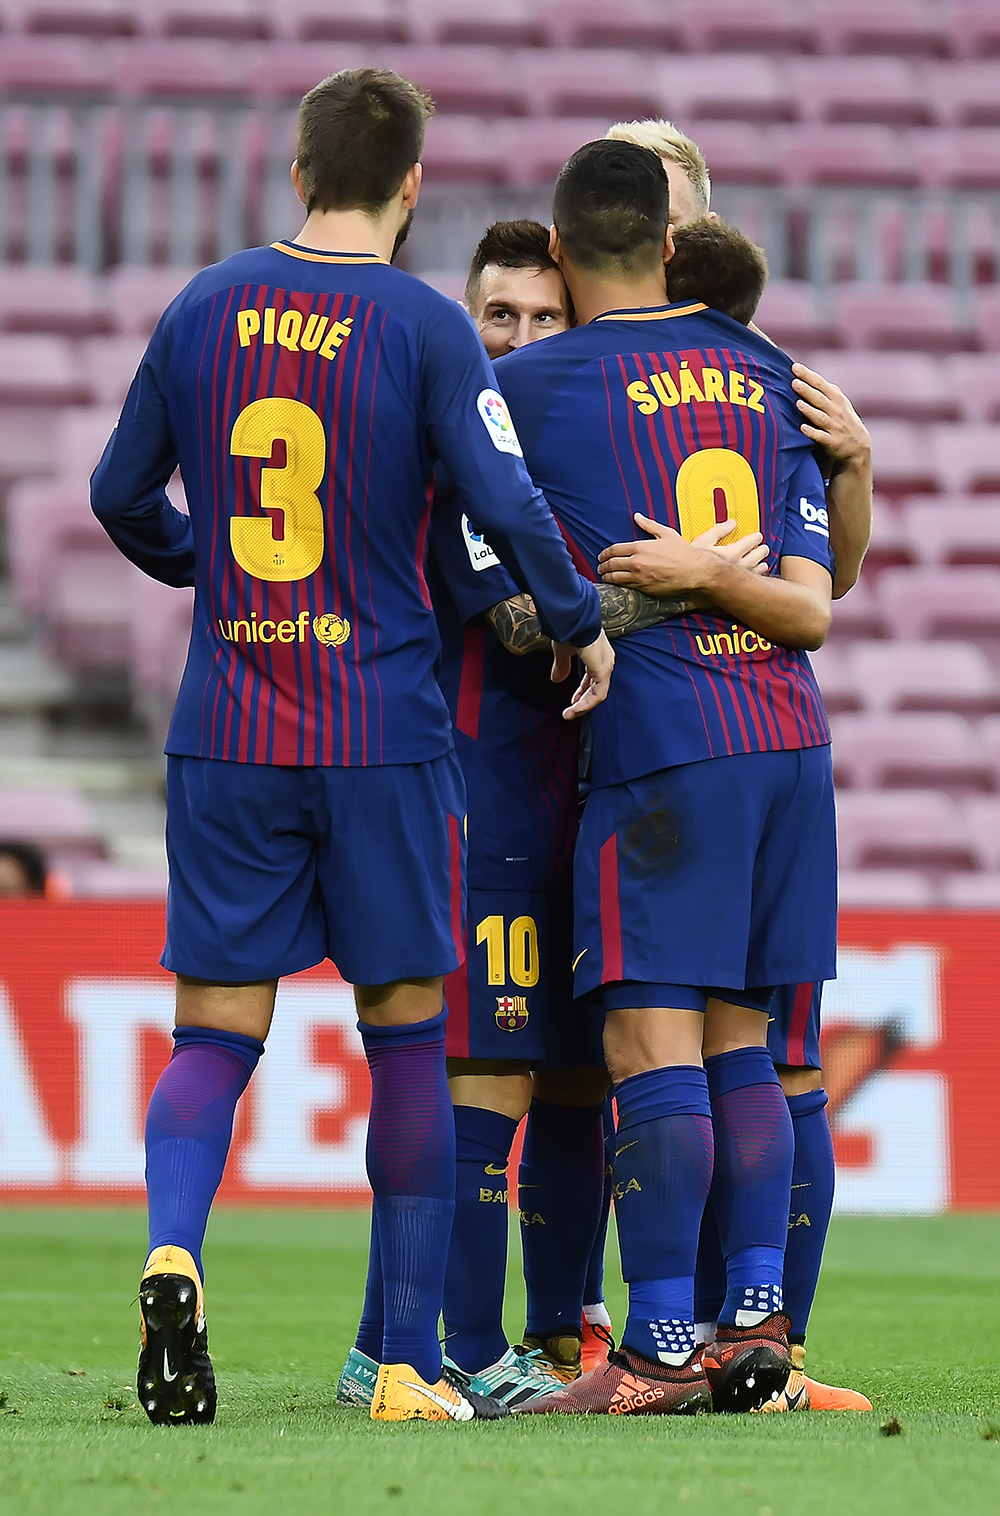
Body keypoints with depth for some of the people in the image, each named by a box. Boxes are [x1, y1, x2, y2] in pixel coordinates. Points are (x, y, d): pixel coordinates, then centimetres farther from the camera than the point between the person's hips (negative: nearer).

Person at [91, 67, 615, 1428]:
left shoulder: (203, 310, 6)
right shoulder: (424, 328, -6)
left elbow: (122, 496, 15)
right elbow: (509, 508, -14)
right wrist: (582, 625, 3)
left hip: (224, 739, 3)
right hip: (384, 736, -3)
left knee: (215, 1034, 6)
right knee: (408, 1039, 7)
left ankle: (171, 1252, -22)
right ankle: (410, 1362, 8)